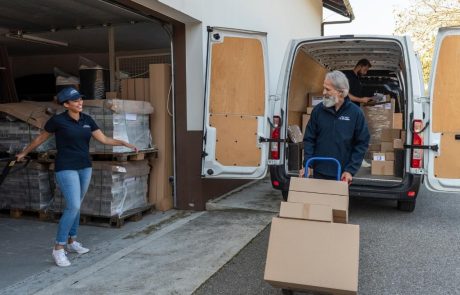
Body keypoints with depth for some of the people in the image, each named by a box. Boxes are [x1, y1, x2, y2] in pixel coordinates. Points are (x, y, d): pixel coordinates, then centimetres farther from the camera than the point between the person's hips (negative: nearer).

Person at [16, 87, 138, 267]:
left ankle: (72, 242, 27)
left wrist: (124, 143, -8)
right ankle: (58, 248, -2)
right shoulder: (58, 120, -9)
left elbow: (103, 139, 4)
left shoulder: (87, 120, 4)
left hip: (85, 167, 6)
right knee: (73, 207, -13)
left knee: (76, 206, 14)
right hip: (66, 169, -6)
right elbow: (41, 138, 5)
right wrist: (24, 153, 16)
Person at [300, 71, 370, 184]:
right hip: (319, 173, 2)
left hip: (342, 175, -1)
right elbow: (309, 139, 2)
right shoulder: (318, 110, -1)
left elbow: (362, 143, -2)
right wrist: (307, 165, -7)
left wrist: (350, 170, -8)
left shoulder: (355, 113, -6)